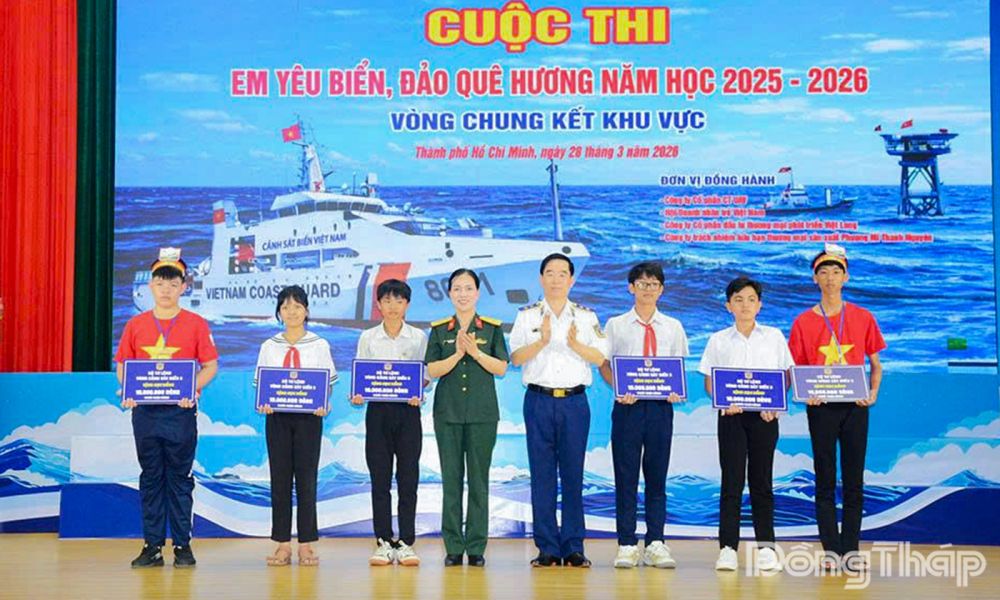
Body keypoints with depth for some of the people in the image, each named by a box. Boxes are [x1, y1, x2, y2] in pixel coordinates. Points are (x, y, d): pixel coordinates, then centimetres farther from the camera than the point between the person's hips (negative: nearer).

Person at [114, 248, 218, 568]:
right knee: (150, 478, 7)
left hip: (180, 410, -2)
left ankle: (183, 545, 10)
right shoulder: (136, 324, 7)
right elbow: (122, 364, 10)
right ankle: (152, 546, 12)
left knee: (180, 478, 3)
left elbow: (210, 365, 0)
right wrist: (128, 391, -8)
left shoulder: (196, 324, 0)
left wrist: (194, 389, -17)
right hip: (144, 411, 2)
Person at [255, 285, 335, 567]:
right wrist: (263, 403, -12)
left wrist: (323, 405, -15)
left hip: (308, 417, -1)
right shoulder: (269, 346, 8)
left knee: (306, 477, 0)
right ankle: (282, 544, 7)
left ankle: (306, 544, 6)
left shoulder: (319, 345, 4)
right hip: (277, 417, 1)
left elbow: (328, 383, 2)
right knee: (279, 477, 2)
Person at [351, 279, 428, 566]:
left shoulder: (418, 337, 6)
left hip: (408, 411, 0)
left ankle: (406, 543, 7)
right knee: (380, 478, 2)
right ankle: (383, 542, 8)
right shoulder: (368, 338, 7)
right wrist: (357, 395, -13)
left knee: (408, 477, 0)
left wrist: (418, 393, -14)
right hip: (378, 411, 0)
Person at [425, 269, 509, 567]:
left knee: (479, 478, 1)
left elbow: (501, 368, -1)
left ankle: (476, 547, 7)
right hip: (448, 411, 1)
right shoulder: (439, 329, 7)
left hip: (482, 412, -1)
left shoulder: (492, 328, 5)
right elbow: (432, 370, -1)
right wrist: (458, 354, -14)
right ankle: (453, 547, 8)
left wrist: (475, 352, -14)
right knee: (451, 478, 2)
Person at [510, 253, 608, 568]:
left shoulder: (586, 316, 9)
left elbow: (600, 358, 2)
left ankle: (574, 548, 8)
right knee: (542, 474, 1)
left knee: (573, 474, 2)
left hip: (574, 401, 0)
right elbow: (516, 358, -1)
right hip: (539, 400, 0)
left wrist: (576, 344, -15)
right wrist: (541, 341, -17)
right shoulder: (527, 315, 8)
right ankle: (547, 548, 7)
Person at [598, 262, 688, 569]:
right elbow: (604, 364, 4)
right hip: (627, 405, -2)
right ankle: (627, 544, 5)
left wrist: (676, 391, -9)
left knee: (657, 476, 5)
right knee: (625, 476, 0)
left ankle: (655, 544, 10)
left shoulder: (673, 327, 11)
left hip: (661, 406, 2)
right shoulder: (616, 325, 6)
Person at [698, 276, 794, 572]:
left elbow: (786, 376, 8)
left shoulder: (774, 337, 7)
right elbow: (709, 381, 6)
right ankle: (728, 548, 0)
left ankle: (766, 547, 9)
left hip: (764, 415, 0)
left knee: (761, 479, 4)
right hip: (731, 415, 0)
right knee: (731, 480, -2)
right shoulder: (718, 341, 6)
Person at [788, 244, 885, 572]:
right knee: (825, 479, 3)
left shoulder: (863, 318, 5)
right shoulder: (804, 322, 3)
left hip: (855, 406, 1)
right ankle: (831, 549, 8)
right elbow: (794, 369, 5)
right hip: (821, 407, -1)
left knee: (854, 479, 3)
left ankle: (851, 548, 10)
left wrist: (873, 391, -5)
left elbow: (875, 364, 11)